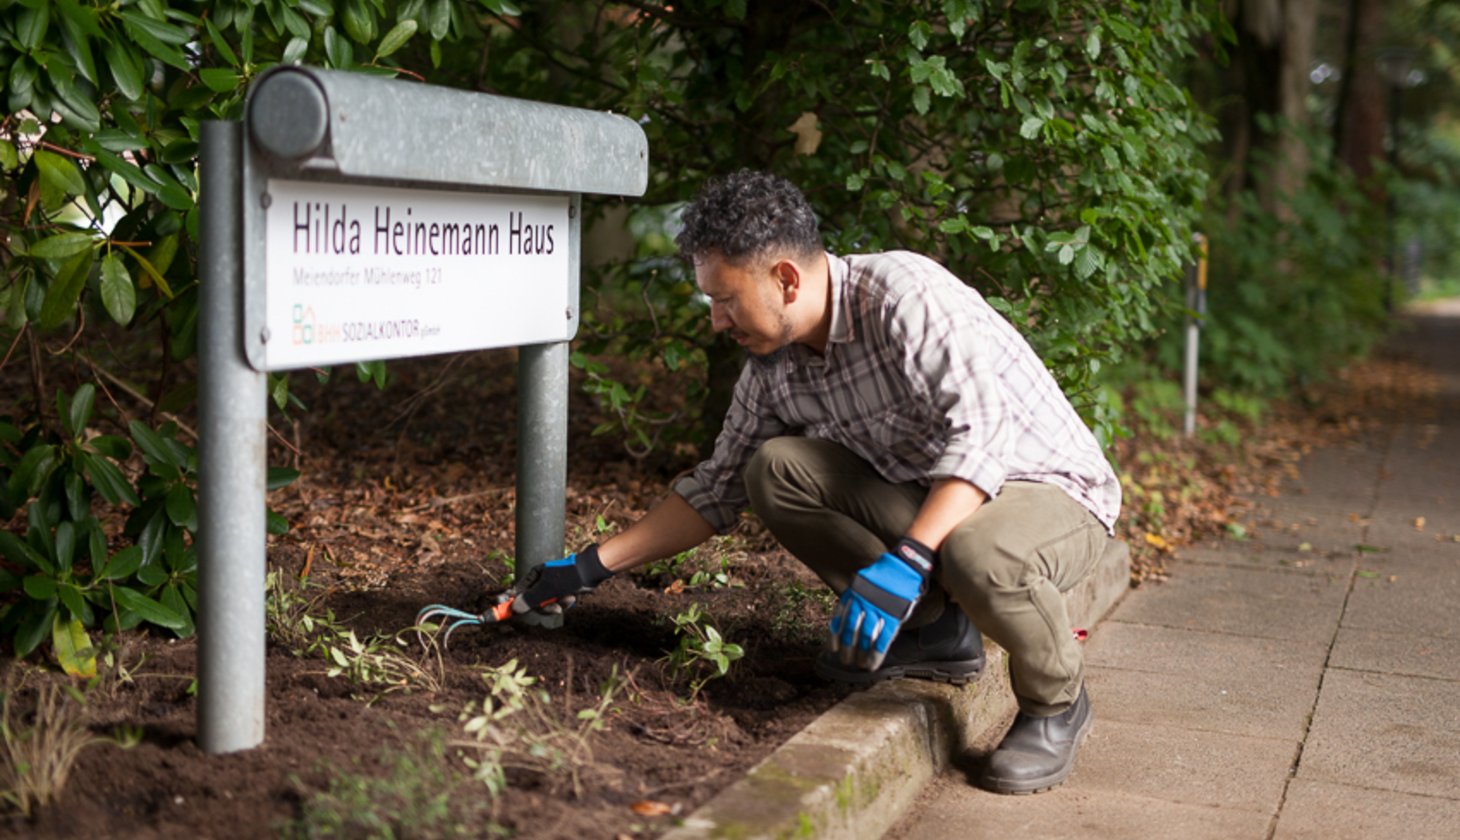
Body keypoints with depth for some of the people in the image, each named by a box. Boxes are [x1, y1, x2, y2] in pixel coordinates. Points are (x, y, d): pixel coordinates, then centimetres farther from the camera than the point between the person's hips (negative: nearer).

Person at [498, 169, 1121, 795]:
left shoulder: (905, 294, -25)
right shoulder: (773, 368, -2)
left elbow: (983, 436, -35)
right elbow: (719, 488, 8)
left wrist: (905, 560, -45)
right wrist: (591, 568, 5)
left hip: (1054, 495, -7)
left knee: (977, 553, -41)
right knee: (774, 469, -8)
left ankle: (1056, 700, -8)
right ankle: (935, 629, 3)